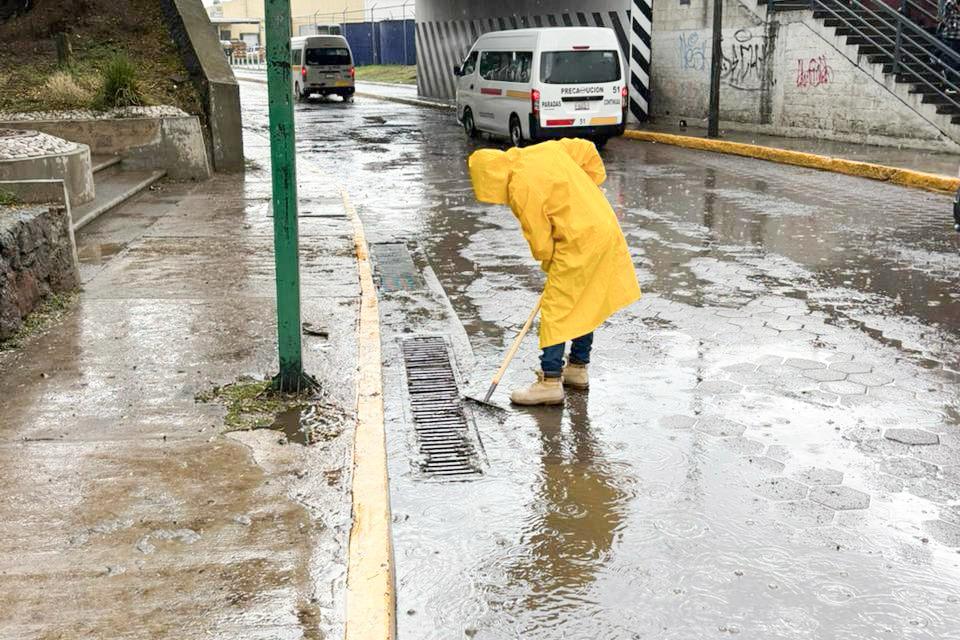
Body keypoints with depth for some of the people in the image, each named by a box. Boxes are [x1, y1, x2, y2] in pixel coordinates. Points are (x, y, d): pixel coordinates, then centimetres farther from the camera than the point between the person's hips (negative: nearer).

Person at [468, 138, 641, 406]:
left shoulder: (521, 189, -16)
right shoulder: (546, 149, 7)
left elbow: (539, 239, -10)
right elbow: (587, 149, 16)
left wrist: (548, 263, 8)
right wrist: (593, 185, 20)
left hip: (579, 243, -9)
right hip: (605, 226, 9)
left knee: (556, 310, -3)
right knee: (583, 304, 18)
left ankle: (550, 381, -1)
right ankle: (578, 368, 30)